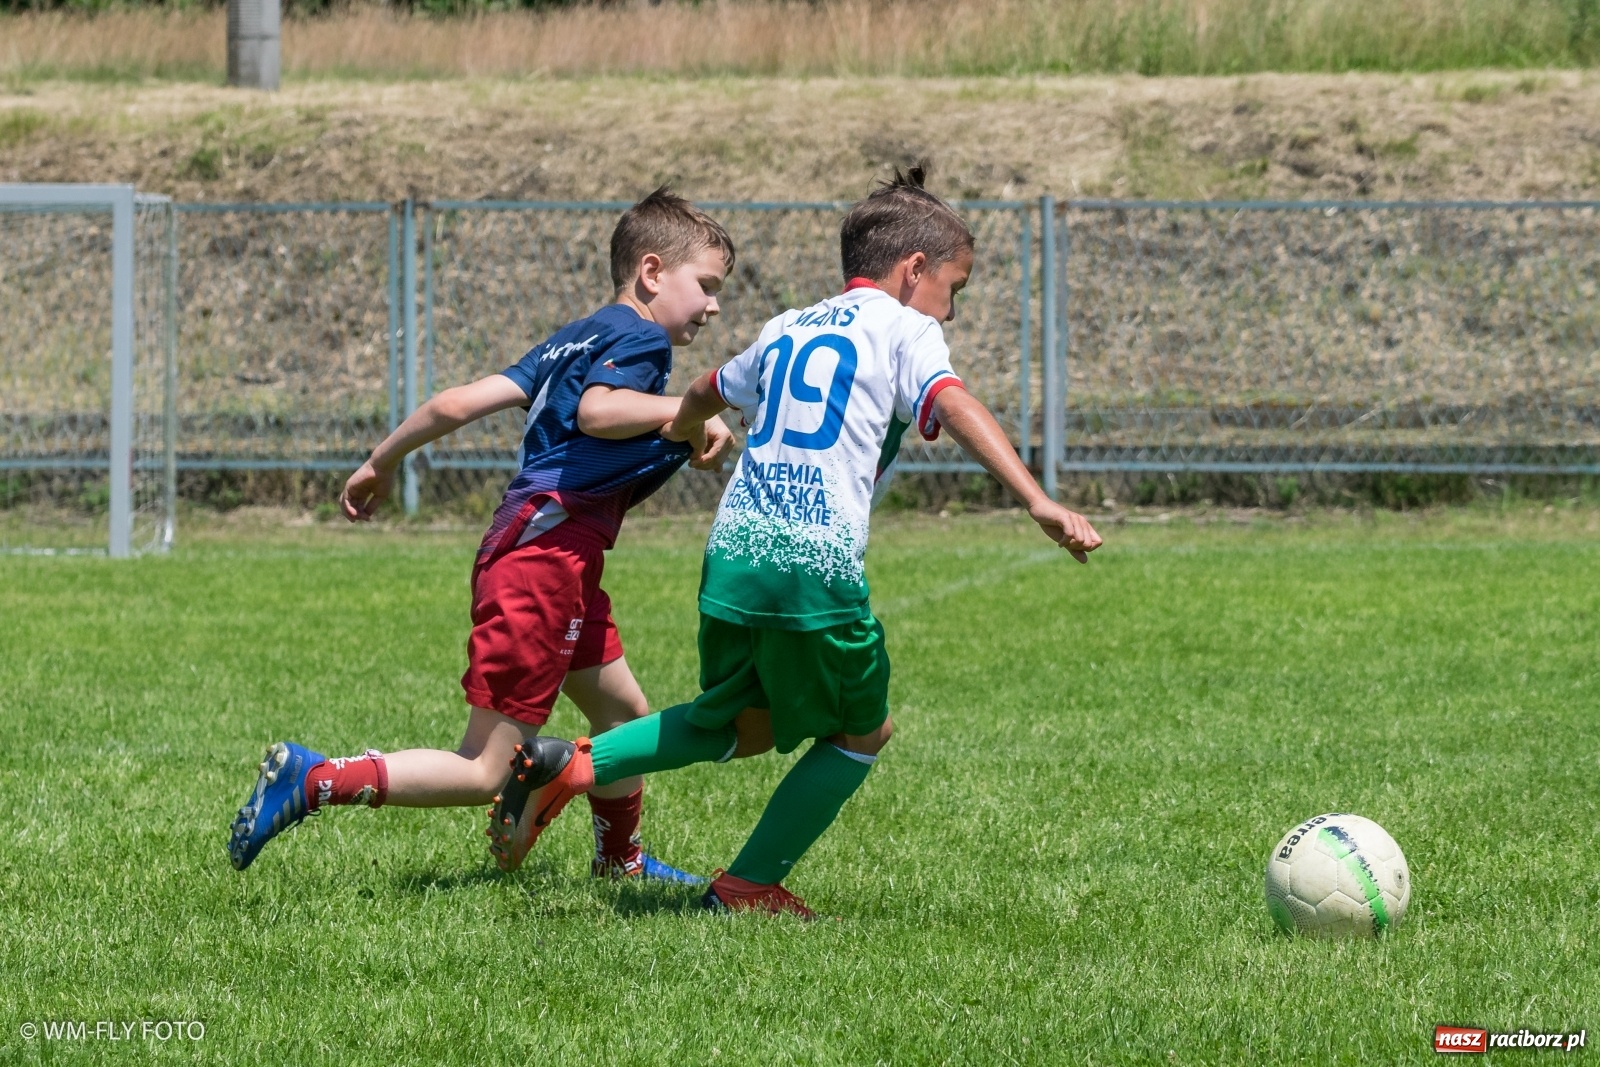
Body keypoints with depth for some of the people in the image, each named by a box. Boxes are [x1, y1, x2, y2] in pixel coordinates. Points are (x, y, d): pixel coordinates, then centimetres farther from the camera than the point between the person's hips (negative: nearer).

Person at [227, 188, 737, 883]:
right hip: (545, 559, -10)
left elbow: (460, 403, 13)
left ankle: (619, 858, 44)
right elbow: (597, 410, -28)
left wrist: (382, 462, 20)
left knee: (623, 712, 27)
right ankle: (311, 780, -14)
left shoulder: (572, 340, 20)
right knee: (485, 773, -8)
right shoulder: (638, 338, -6)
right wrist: (693, 410, -21)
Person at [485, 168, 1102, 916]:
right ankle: (749, 886, 12)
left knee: (745, 726, 25)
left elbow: (706, 393, 44)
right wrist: (1038, 502, -25)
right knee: (863, 732, 15)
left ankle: (570, 764, 11)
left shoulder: (787, 330, 25)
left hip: (732, 549, 6)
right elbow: (956, 408, -14)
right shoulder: (905, 329, 5)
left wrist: (683, 432, 68)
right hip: (818, 564, -6)